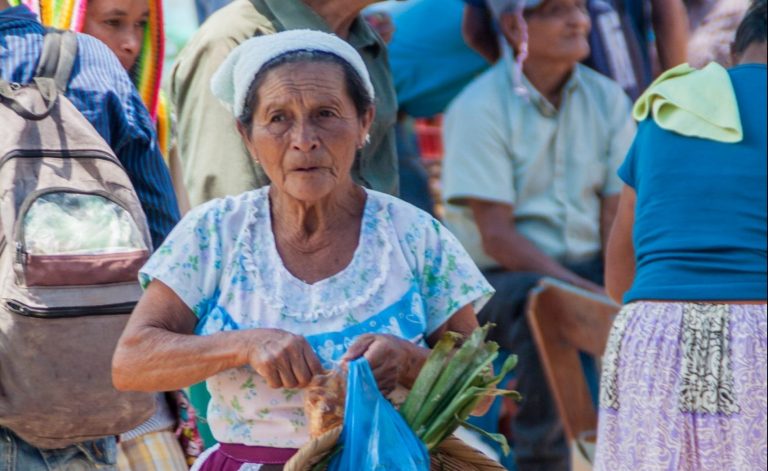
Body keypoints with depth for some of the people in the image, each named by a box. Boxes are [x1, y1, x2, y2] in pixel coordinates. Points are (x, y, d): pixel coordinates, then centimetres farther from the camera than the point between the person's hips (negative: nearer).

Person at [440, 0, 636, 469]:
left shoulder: (606, 97, 5)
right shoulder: (479, 108, -12)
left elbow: (616, 216, 2)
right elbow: (496, 236, -16)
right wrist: (586, 290, -22)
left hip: (587, 266, 5)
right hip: (502, 274, -5)